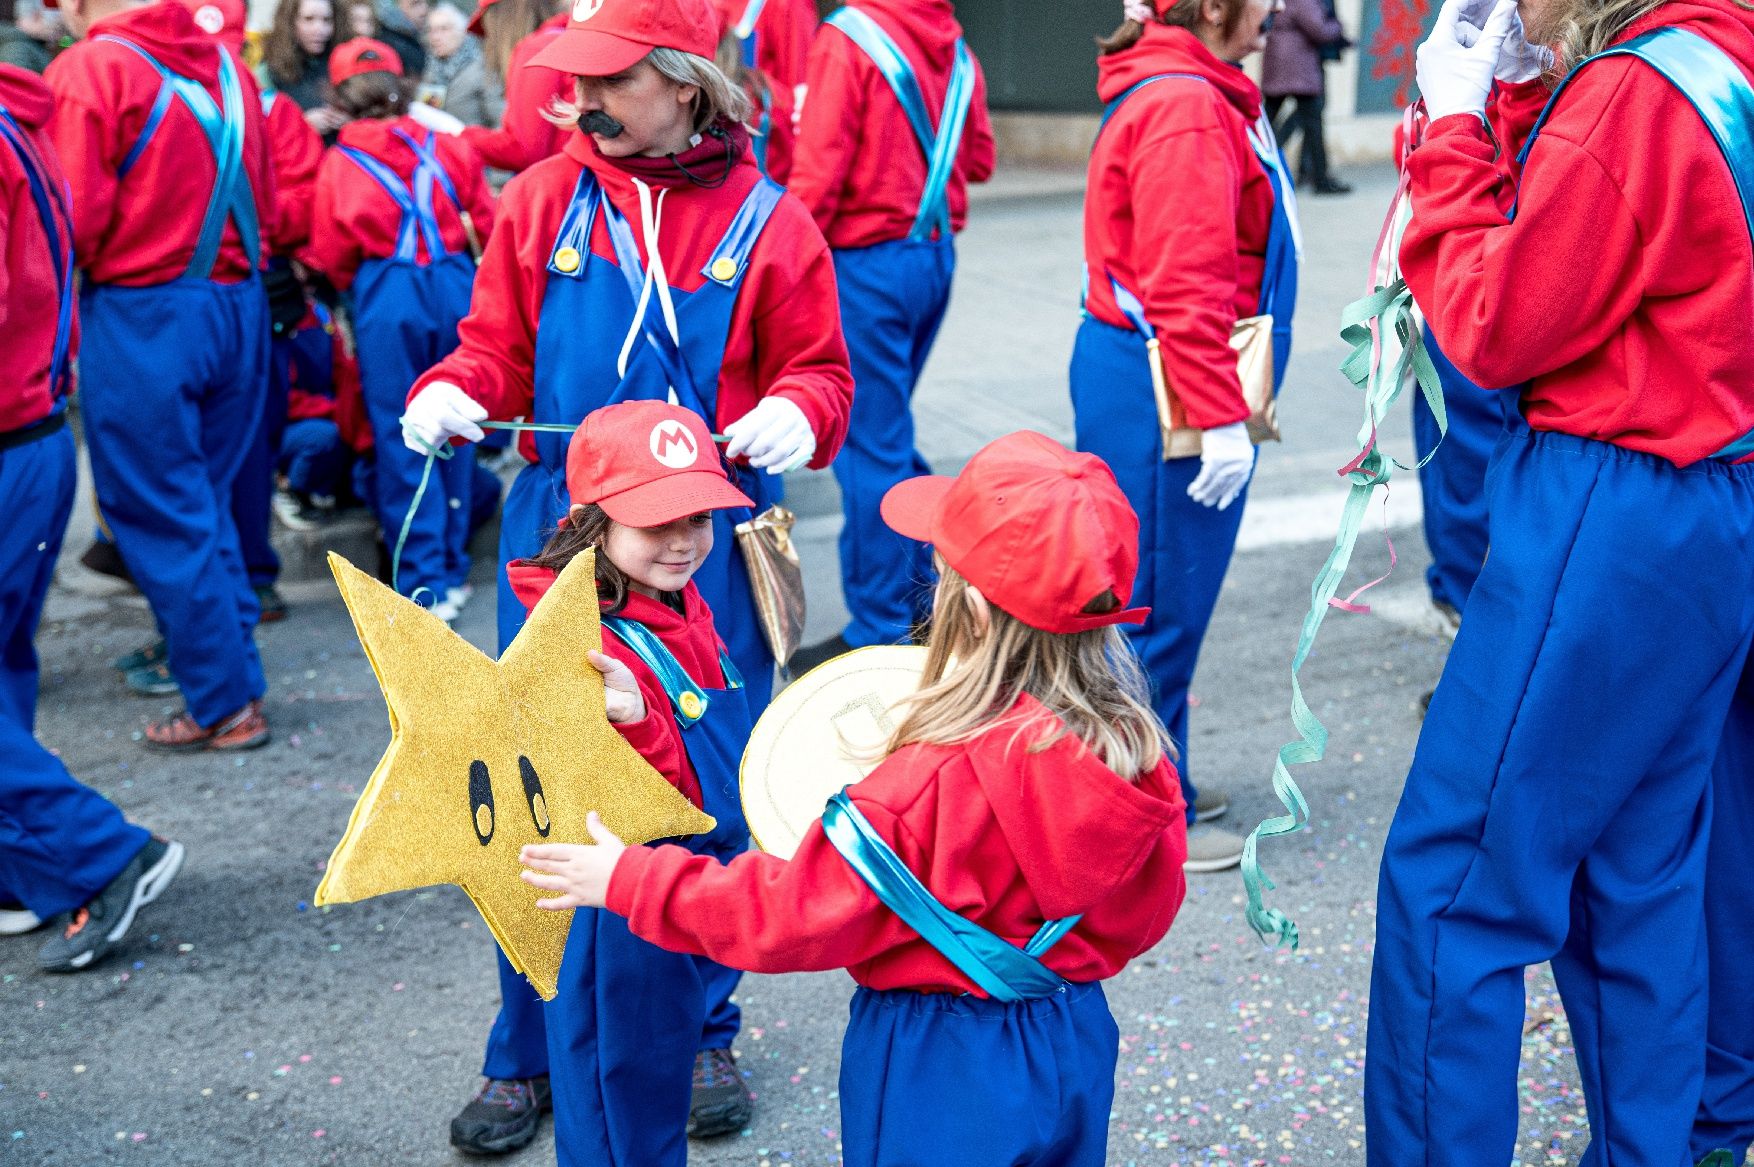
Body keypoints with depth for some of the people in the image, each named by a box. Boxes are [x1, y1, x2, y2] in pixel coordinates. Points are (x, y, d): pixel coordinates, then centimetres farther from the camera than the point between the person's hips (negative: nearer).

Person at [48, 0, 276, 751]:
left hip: (139, 316, -6)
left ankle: (224, 704, 9)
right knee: (208, 506, 19)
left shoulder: (88, 69, -11)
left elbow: (77, 220, -15)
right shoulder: (224, 62, 9)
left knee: (161, 521, 4)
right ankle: (238, 679, 23)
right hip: (238, 302, 7)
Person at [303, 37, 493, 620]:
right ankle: (454, 567, 20)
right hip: (456, 287, 3)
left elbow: (331, 255, 3)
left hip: (385, 295, -2)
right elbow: (484, 223, 8)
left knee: (400, 439, 3)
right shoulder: (444, 146, 7)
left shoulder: (338, 162, 2)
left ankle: (424, 583, 2)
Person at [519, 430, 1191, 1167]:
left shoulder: (937, 781, -29)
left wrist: (629, 881, -13)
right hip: (1076, 1050, 6)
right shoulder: (1131, 747, -12)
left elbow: (800, 914, -21)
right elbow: (1148, 912, 2)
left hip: (945, 1077, -6)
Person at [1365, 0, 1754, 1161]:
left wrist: (1455, 129, -5)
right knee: (1640, 876, 17)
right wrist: (1511, 105, 7)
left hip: (1605, 522, -9)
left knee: (1449, 878, -1)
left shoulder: (1634, 94, -16)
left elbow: (1494, 331, -13)